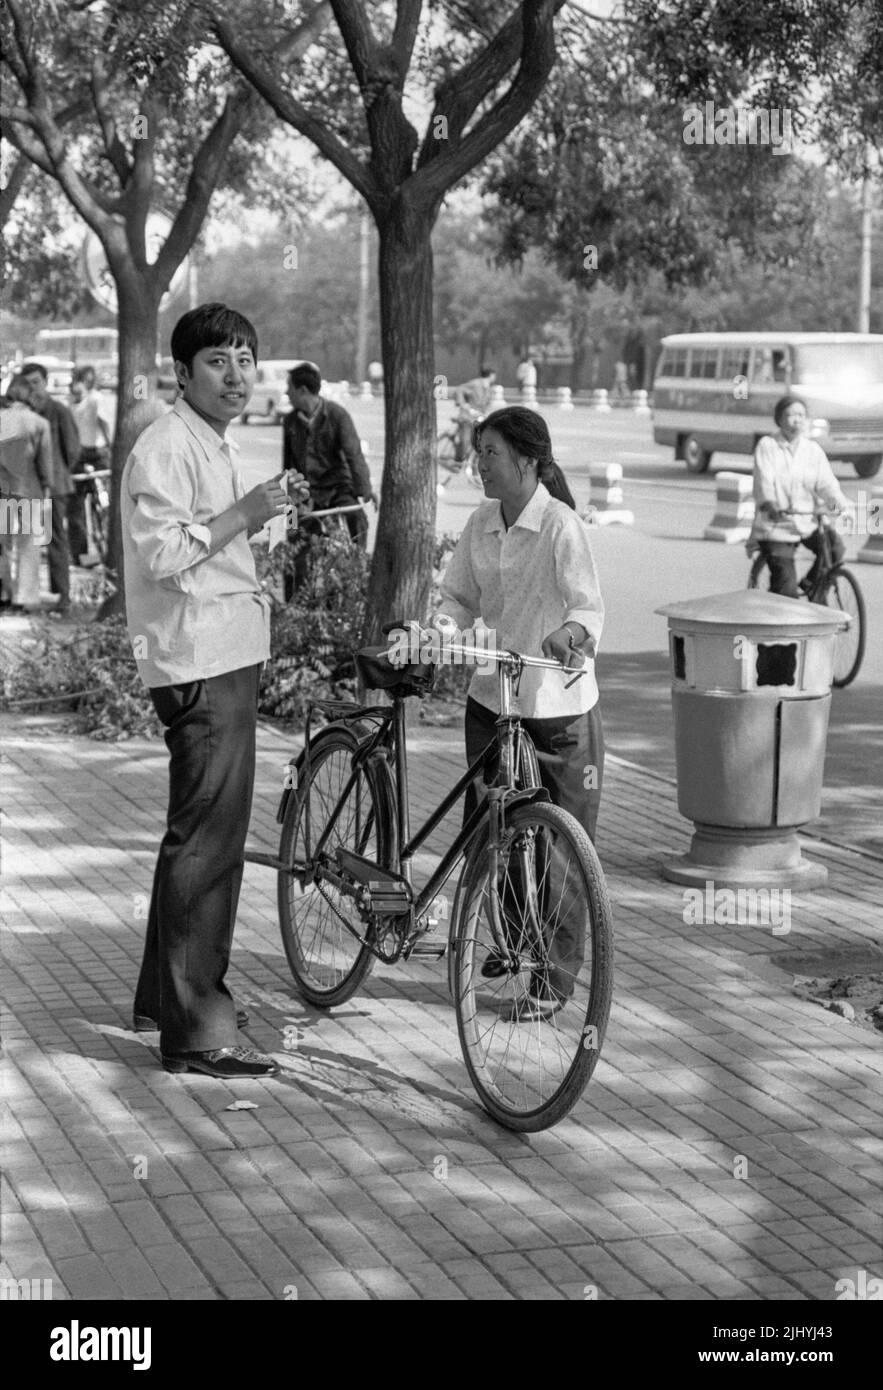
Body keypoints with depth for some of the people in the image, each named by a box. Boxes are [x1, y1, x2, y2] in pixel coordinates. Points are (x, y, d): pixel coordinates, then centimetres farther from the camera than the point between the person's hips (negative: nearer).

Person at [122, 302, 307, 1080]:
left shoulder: (213, 446, 19)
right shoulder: (167, 447, -14)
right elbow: (165, 553, -24)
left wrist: (260, 519, 16)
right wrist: (247, 512, -20)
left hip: (227, 658, 11)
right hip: (199, 664, -11)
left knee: (208, 833, 18)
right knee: (207, 840, -10)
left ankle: (168, 994, 31)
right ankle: (193, 1030, -7)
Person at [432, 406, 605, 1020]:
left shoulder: (562, 525, -15)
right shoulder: (481, 524, 5)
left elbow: (590, 605, -22)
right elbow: (461, 597, 11)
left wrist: (568, 631, -43)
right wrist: (441, 627, -10)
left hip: (558, 706, -6)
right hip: (491, 697, 6)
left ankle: (558, 974, 12)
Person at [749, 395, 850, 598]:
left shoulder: (813, 449, 7)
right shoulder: (767, 446, -3)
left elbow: (825, 482, -4)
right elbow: (764, 480, -18)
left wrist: (839, 502, -26)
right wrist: (769, 503, -39)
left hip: (808, 521, 3)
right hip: (776, 526, -3)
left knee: (834, 547, -23)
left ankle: (810, 586, 2)